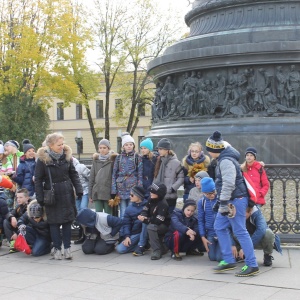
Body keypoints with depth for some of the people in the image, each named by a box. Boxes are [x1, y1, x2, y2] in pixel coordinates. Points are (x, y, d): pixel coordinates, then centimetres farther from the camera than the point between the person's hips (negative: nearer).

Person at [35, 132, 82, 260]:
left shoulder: (67, 155, 0)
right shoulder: (42, 159, -10)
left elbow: (73, 174, 6)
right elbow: (38, 179, -6)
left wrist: (78, 190, -2)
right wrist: (40, 198, -9)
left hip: (67, 194, 3)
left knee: (67, 221, 6)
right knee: (54, 222, 5)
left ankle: (67, 247, 15)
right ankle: (57, 248, 15)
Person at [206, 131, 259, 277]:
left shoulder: (226, 161, -18)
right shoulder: (224, 158, 14)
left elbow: (228, 184, -26)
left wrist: (223, 203, -25)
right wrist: (222, 202, 23)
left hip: (236, 200, -11)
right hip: (229, 200, 11)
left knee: (240, 232, -6)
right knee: (219, 227, 12)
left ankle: (252, 265, 0)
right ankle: (228, 260, 18)